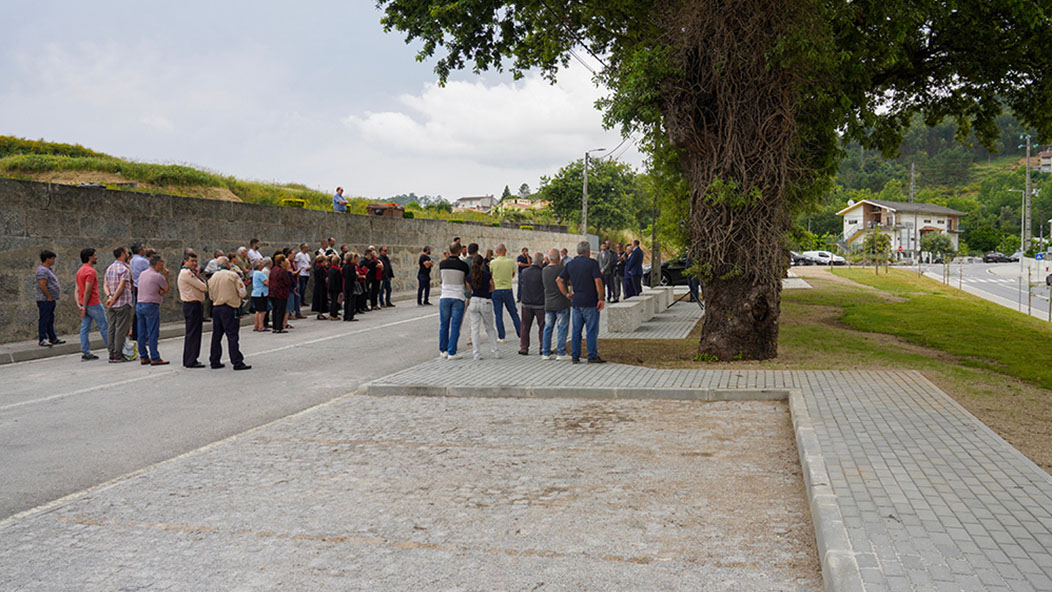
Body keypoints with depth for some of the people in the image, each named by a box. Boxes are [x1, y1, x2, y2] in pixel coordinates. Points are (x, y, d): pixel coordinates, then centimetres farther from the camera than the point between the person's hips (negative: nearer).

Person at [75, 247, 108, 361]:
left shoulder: (80, 271, 13)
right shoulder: (91, 271, -16)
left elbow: (77, 290, 8)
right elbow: (87, 291, -20)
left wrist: (78, 304, 1)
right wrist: (84, 307, -18)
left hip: (84, 304, 9)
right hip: (93, 304, -9)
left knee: (85, 328, 6)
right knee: (104, 327, 1)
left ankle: (86, 353, 6)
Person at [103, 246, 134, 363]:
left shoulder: (109, 268, 14)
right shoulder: (124, 269, -11)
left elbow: (105, 285, 8)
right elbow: (121, 286, -19)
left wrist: (109, 296, -6)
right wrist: (114, 299, -15)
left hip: (111, 305, 8)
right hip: (123, 303, -8)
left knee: (111, 329, 9)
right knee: (121, 329, -4)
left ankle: (111, 354, 11)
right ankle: (118, 355, -4)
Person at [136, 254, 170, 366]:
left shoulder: (142, 274, 12)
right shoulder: (157, 276, -10)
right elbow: (166, 289, 3)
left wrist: (159, 290, 2)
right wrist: (166, 276, 9)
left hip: (139, 305, 8)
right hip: (151, 306, -8)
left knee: (141, 334, 9)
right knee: (153, 334, -6)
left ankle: (143, 357, 14)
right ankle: (155, 358, -5)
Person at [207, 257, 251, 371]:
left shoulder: (213, 277, 9)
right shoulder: (233, 275, -8)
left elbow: (211, 296, 17)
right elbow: (242, 293, -8)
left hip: (215, 308, 6)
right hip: (229, 308, -6)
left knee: (216, 336, 12)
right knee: (232, 336, -6)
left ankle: (214, 361, 17)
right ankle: (237, 362, -6)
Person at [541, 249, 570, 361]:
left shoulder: (544, 270, 5)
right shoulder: (560, 269, -13)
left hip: (548, 304, 6)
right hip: (561, 304, -6)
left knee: (548, 328, 11)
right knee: (562, 328, 0)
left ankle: (546, 353, 12)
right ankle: (561, 353, 0)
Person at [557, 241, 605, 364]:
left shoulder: (570, 264, 8)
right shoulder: (592, 263, -8)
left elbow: (559, 280, 7)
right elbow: (598, 281, -15)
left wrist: (567, 294, 9)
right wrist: (601, 298, -9)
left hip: (576, 302, 5)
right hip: (590, 302, -5)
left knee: (576, 330, 9)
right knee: (592, 330, 0)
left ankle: (575, 356, 10)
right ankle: (592, 356, 1)